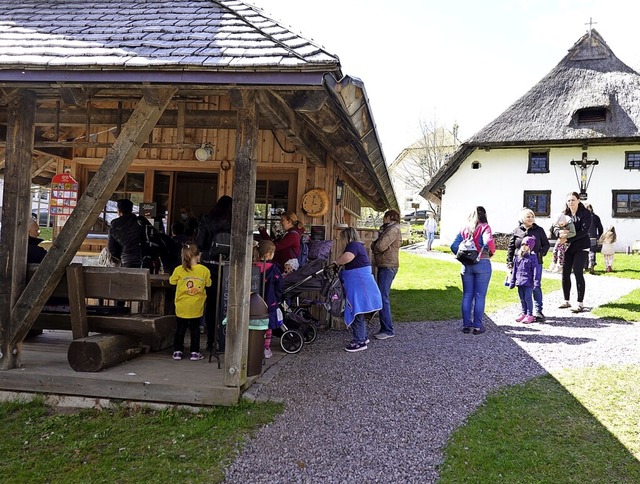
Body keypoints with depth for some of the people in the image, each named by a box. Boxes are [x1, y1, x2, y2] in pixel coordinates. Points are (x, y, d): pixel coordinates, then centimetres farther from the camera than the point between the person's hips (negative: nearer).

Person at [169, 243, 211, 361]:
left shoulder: (179, 270, -10)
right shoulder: (204, 270, -8)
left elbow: (172, 281, 3)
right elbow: (208, 284, 2)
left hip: (182, 306, 0)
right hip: (196, 307, 0)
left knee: (180, 329, 13)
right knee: (195, 329, 12)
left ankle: (177, 351, 17)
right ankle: (194, 352, 14)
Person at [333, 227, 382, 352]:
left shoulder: (352, 245, -14)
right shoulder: (359, 245, 18)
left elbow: (347, 257, -34)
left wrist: (336, 262, -18)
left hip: (358, 284, -10)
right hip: (362, 282, 10)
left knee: (356, 313, -4)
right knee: (359, 312, 19)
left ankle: (359, 342, 2)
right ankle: (363, 337, 30)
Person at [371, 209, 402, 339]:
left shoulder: (393, 229, -10)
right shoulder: (387, 229, 21)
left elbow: (380, 246, -18)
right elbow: (376, 245, 19)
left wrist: (374, 245, 1)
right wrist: (375, 245, -1)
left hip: (388, 266, -10)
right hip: (384, 266, 10)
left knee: (383, 298, -12)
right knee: (382, 297, 11)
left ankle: (388, 330, -10)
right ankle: (385, 328, 15)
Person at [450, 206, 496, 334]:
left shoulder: (464, 229, 5)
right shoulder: (484, 227, -6)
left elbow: (454, 246, 0)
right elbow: (489, 242, -23)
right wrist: (491, 252, -5)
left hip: (466, 265, 3)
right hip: (482, 264, -3)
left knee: (467, 295, 10)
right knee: (480, 296, 4)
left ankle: (466, 325, 13)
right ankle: (477, 326, 7)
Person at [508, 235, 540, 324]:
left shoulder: (532, 257, -7)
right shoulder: (518, 257, 10)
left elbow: (536, 270, -10)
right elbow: (514, 270, 15)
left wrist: (536, 282, -15)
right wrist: (512, 282, 14)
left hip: (528, 282, -6)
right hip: (519, 282, 6)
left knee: (528, 298, -2)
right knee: (522, 299, 14)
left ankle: (530, 315, 8)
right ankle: (524, 313, 25)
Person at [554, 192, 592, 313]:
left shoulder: (585, 213, -6)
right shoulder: (564, 214, 8)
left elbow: (584, 231, -15)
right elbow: (555, 228, 0)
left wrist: (568, 239, -22)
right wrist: (559, 233, -24)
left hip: (581, 247, -5)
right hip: (567, 248, 5)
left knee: (578, 272, -9)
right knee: (565, 273, 5)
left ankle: (580, 303, -3)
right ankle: (566, 301, 17)